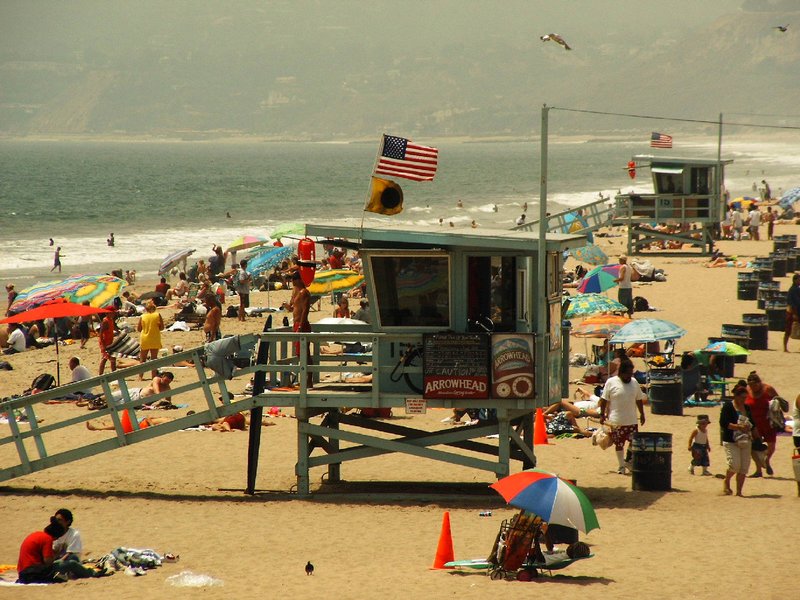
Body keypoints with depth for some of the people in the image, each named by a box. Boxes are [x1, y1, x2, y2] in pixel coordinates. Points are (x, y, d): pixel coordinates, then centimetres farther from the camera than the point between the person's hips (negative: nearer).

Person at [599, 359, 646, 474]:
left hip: (632, 420, 4)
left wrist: (642, 414, 16)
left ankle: (628, 461, 22)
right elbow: (604, 400, -3)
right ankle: (621, 466, 14)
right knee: (619, 443, 4)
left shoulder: (634, 382, 6)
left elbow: (639, 400, 15)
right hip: (616, 420, -4)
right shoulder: (611, 382, -6)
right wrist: (602, 415, -5)